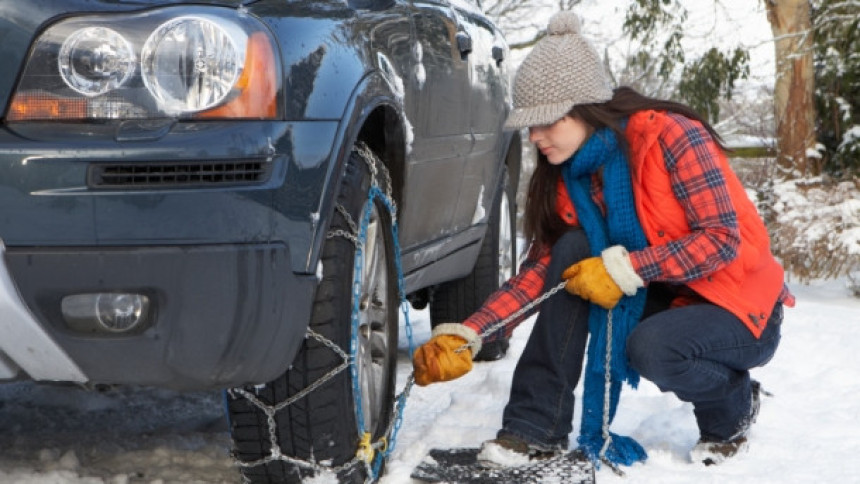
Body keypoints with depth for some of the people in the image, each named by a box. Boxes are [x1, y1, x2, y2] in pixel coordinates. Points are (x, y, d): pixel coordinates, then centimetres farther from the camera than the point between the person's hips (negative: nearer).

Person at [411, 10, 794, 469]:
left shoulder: (672, 136, -22)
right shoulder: (567, 174, -2)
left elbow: (722, 239, -25)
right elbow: (541, 269, -6)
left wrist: (624, 269, -32)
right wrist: (465, 336, -18)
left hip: (743, 312, -6)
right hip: (663, 301, 6)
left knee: (650, 347, -35)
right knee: (572, 252, -17)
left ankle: (734, 406, -1)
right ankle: (535, 427, -15)